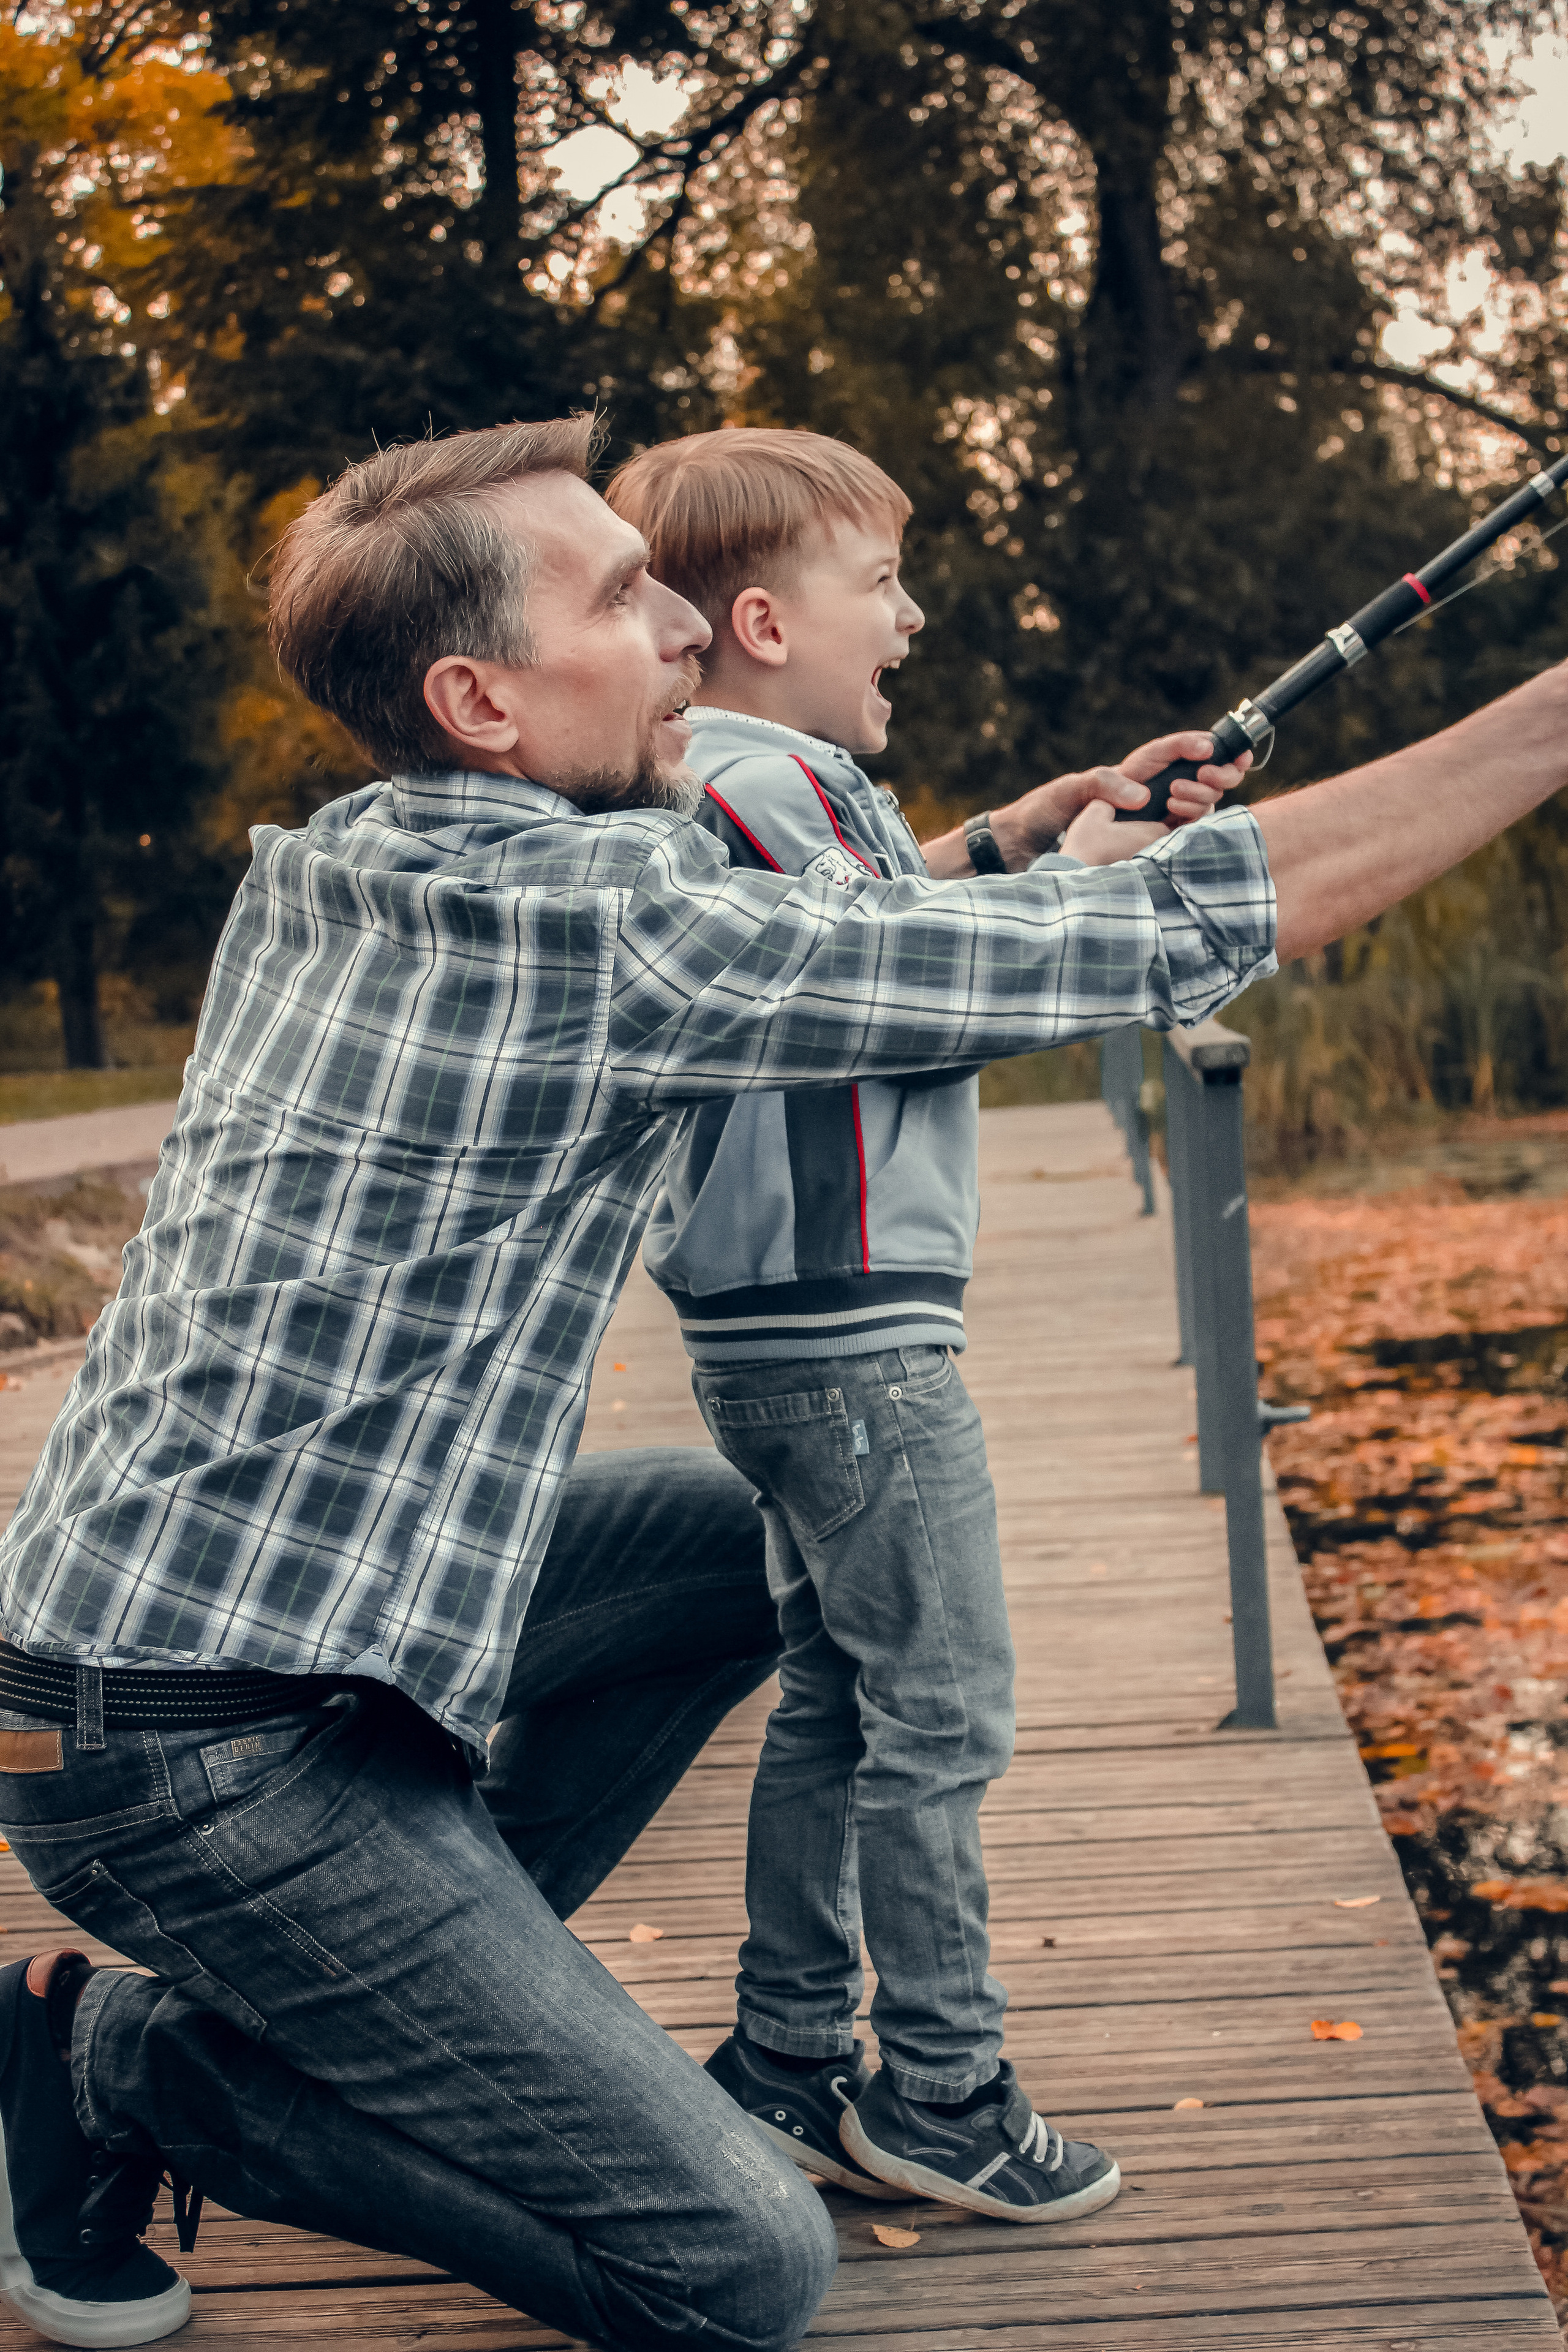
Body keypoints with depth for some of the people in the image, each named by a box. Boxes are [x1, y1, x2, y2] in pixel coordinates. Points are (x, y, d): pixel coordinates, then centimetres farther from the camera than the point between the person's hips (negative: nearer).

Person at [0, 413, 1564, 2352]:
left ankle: (434, 1980, 18)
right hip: (201, 1750, -9)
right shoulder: (590, 920, -18)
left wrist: (993, 855, 19)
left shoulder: (321, 876, 8)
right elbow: (1171, 942, -17)